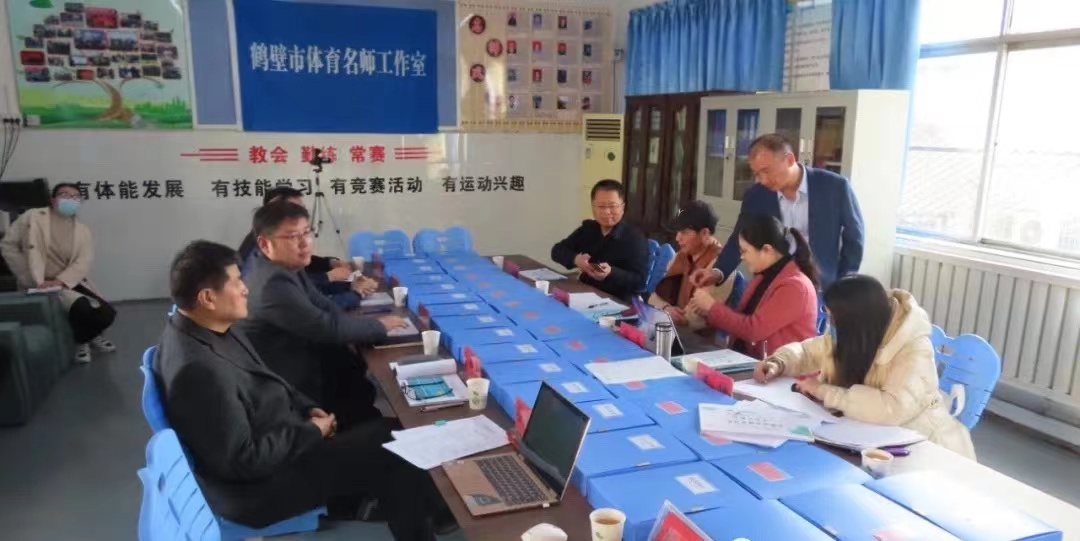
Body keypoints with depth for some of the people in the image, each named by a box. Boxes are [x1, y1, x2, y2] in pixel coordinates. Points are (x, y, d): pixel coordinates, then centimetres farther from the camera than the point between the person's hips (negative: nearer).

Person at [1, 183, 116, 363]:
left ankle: (91, 334, 21)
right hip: (42, 284, -4)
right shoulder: (33, 217, 0)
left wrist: (60, 281, -23)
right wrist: (34, 279, -9)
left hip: (71, 283, 4)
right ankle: (81, 341, 1)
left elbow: (84, 262, -5)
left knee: (107, 314, -15)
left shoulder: (82, 230, 8)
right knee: (82, 306, -30)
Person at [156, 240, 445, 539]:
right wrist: (311, 432, -16)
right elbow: (244, 461, -28)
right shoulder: (199, 369, -32)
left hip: (279, 436, 9)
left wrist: (307, 408, 0)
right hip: (257, 485, -9)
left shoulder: (212, 327, -2)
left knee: (382, 433, 12)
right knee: (391, 456, -4)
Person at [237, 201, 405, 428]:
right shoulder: (273, 284, -30)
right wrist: (379, 326, -13)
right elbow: (328, 328, -26)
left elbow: (321, 305, 7)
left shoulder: (286, 267, 0)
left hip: (303, 362, 9)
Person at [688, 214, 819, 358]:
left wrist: (712, 306, -12)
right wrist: (708, 311, 0)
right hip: (752, 362, 8)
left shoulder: (794, 286, -17)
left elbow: (753, 329, -21)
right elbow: (743, 318, 14)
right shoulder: (764, 276, 10)